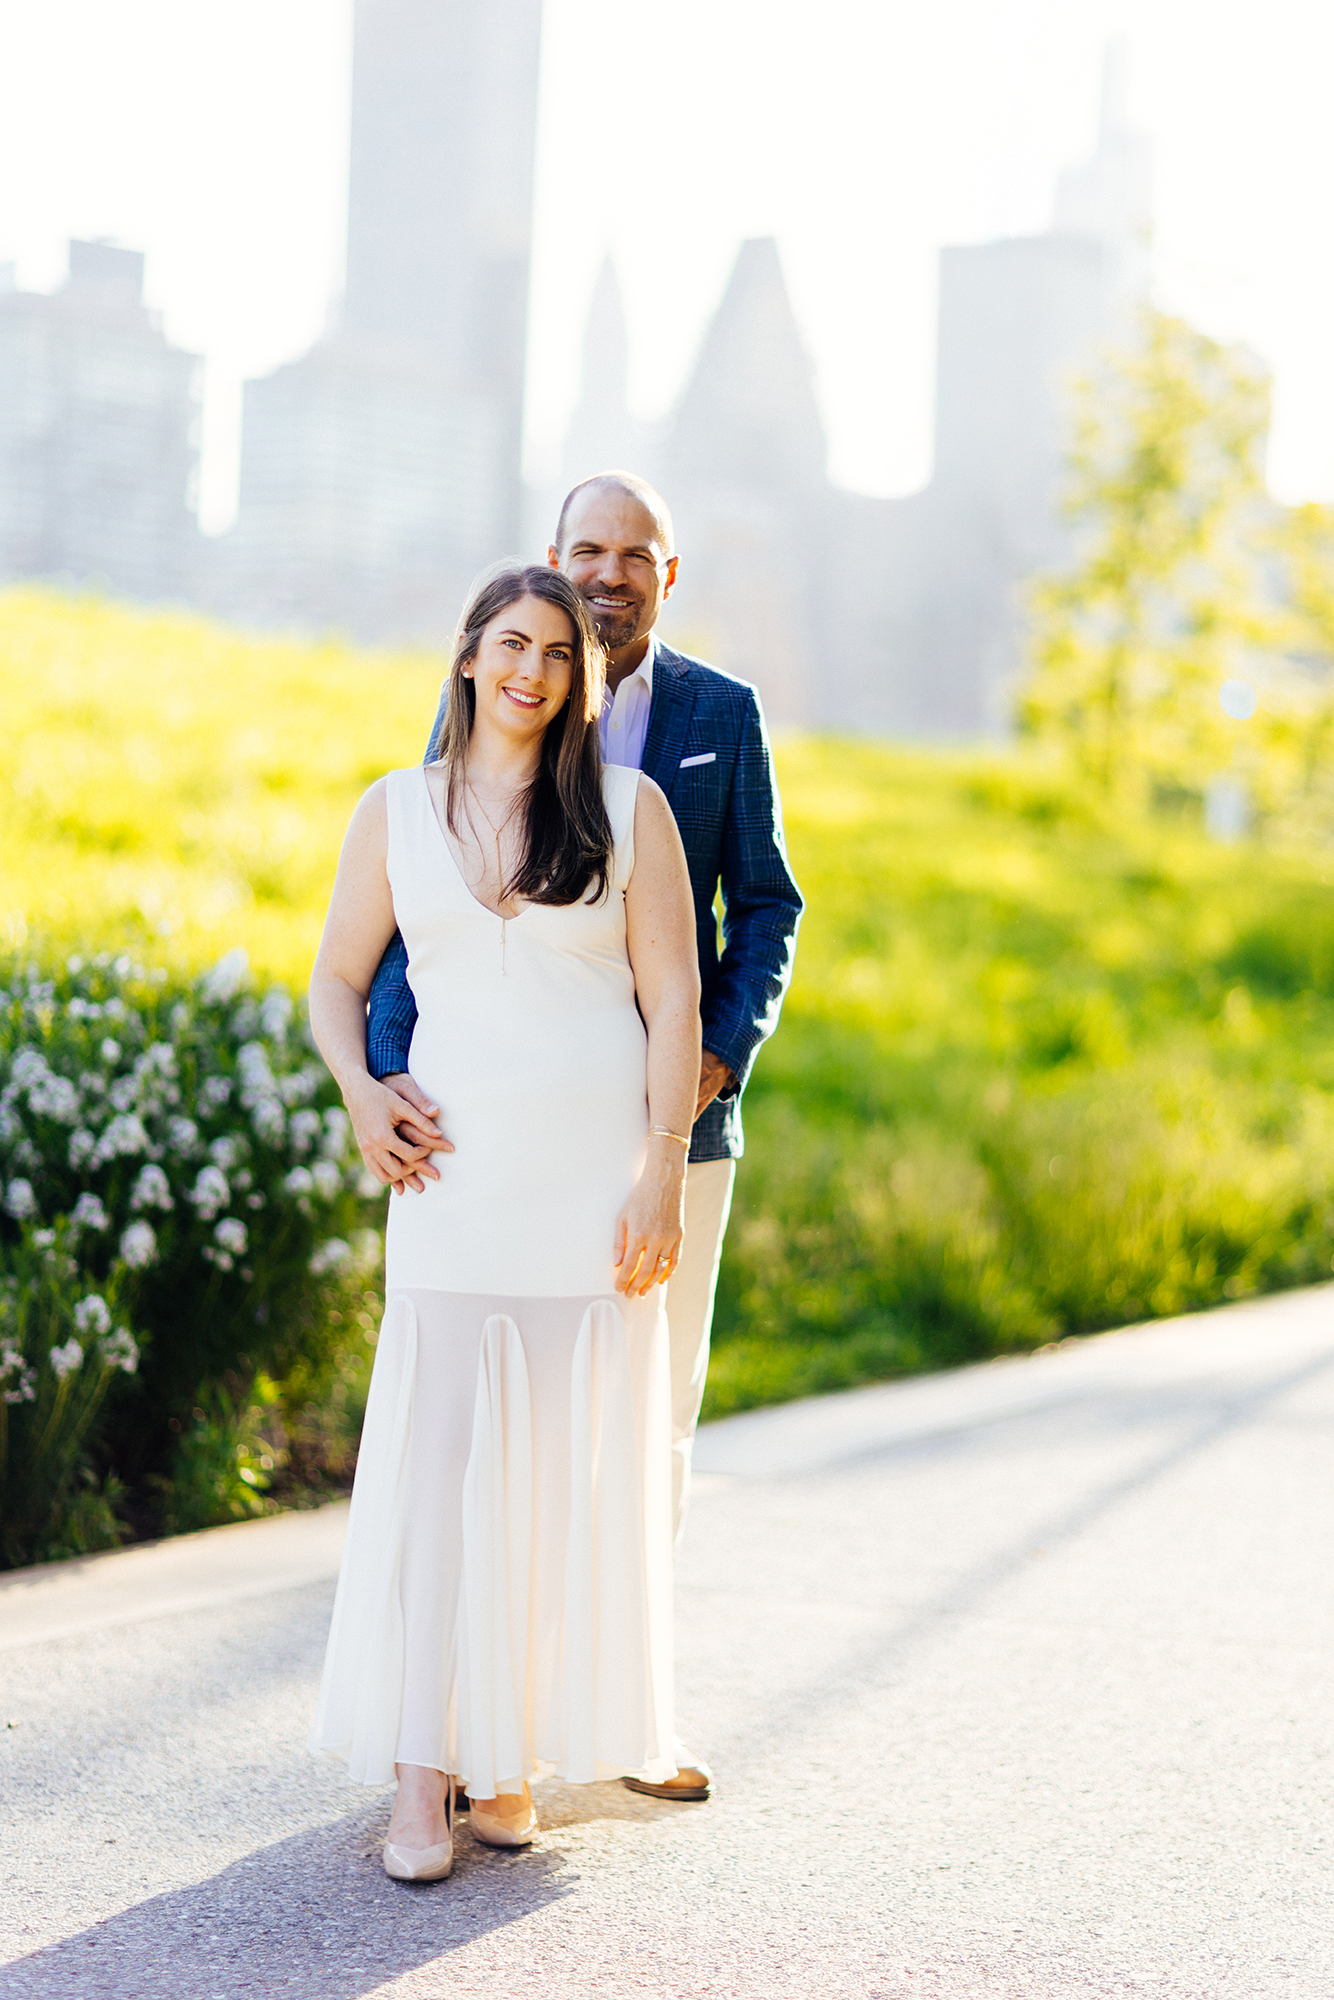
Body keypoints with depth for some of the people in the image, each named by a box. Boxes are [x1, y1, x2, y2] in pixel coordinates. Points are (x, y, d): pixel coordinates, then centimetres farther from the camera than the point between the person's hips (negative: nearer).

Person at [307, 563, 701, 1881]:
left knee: (574, 1465, 3)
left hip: (597, 1175, 0)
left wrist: (660, 1177, -8)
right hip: (456, 1175, 0)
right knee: (437, 1459, -5)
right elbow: (337, 979, 14)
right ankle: (424, 1774, -2)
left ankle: (518, 1753, 14)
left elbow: (673, 1000, 1)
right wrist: (361, 1096, -6)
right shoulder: (396, 811, 7)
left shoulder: (628, 809, 3)